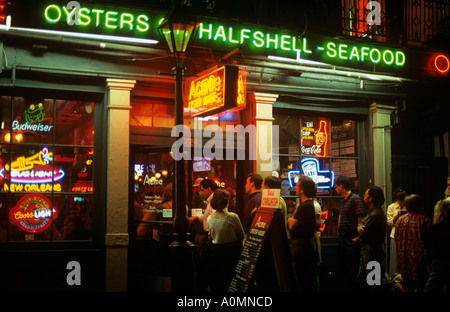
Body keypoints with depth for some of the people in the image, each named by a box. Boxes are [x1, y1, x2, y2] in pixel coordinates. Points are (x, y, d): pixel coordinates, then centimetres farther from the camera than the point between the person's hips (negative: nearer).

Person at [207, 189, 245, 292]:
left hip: (215, 252, 3)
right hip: (232, 251, -3)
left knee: (216, 285, 15)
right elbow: (242, 236, -5)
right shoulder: (233, 217, -18)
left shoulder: (209, 219, -8)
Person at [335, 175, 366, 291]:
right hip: (341, 237, 9)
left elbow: (361, 218, -18)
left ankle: (353, 287, 2)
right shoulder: (343, 200, 15)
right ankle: (346, 287, 24)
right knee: (342, 265, 15)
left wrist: (357, 237, -19)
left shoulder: (355, 198, -12)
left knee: (351, 268, -5)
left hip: (351, 238, -9)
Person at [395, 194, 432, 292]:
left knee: (408, 285, 15)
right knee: (420, 286, 2)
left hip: (405, 259, 5)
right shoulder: (424, 220, -13)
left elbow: (397, 240, 9)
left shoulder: (400, 220, 2)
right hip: (419, 258, -5)